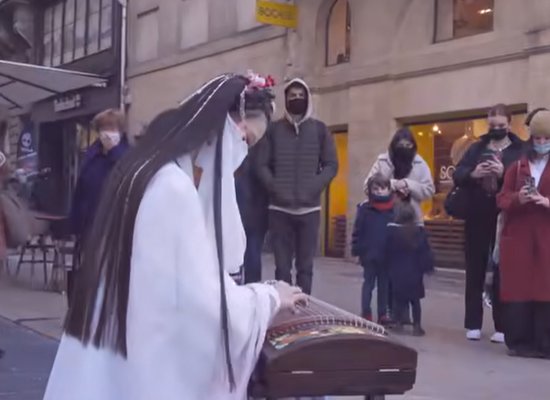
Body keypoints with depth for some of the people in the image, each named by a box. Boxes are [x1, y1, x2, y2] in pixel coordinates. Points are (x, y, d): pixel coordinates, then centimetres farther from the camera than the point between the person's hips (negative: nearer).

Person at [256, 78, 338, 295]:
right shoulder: (274, 129, 8)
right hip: (279, 208, 0)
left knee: (305, 266, 3)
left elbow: (331, 165, 5)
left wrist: (312, 188, -10)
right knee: (282, 266, 3)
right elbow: (262, 165, 4)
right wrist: (275, 188, -12)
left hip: (309, 208, 0)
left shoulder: (319, 129, 9)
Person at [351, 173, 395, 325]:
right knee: (368, 284, 8)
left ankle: (383, 314, 20)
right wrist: (356, 250, -6)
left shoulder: (394, 209, -1)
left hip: (387, 255, 2)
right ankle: (366, 314, 11)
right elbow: (358, 231, -4)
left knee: (384, 285, 12)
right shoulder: (365, 208, -6)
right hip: (369, 254, -2)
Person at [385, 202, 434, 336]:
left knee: (398, 299, 8)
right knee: (415, 300, 6)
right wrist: (428, 267, 7)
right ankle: (417, 326, 8)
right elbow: (425, 252, -2)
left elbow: (387, 252, 0)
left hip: (397, 272, 0)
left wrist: (390, 268, 10)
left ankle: (398, 324, 10)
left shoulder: (392, 230, -6)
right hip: (414, 272, 0)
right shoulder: (419, 231, -4)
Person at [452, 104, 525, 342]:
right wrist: (472, 173, -16)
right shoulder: (477, 148, 11)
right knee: (475, 270, 6)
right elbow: (457, 175, 4)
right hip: (477, 218, 3)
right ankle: (473, 324, 13)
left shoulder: (520, 150, 2)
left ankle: (502, 327, 7)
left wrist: (504, 174, -25)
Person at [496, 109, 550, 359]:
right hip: (518, 238, 2)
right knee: (517, 289, 0)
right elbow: (502, 199, 7)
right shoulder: (518, 166, 12)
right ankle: (519, 342, 8)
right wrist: (517, 199, -14)